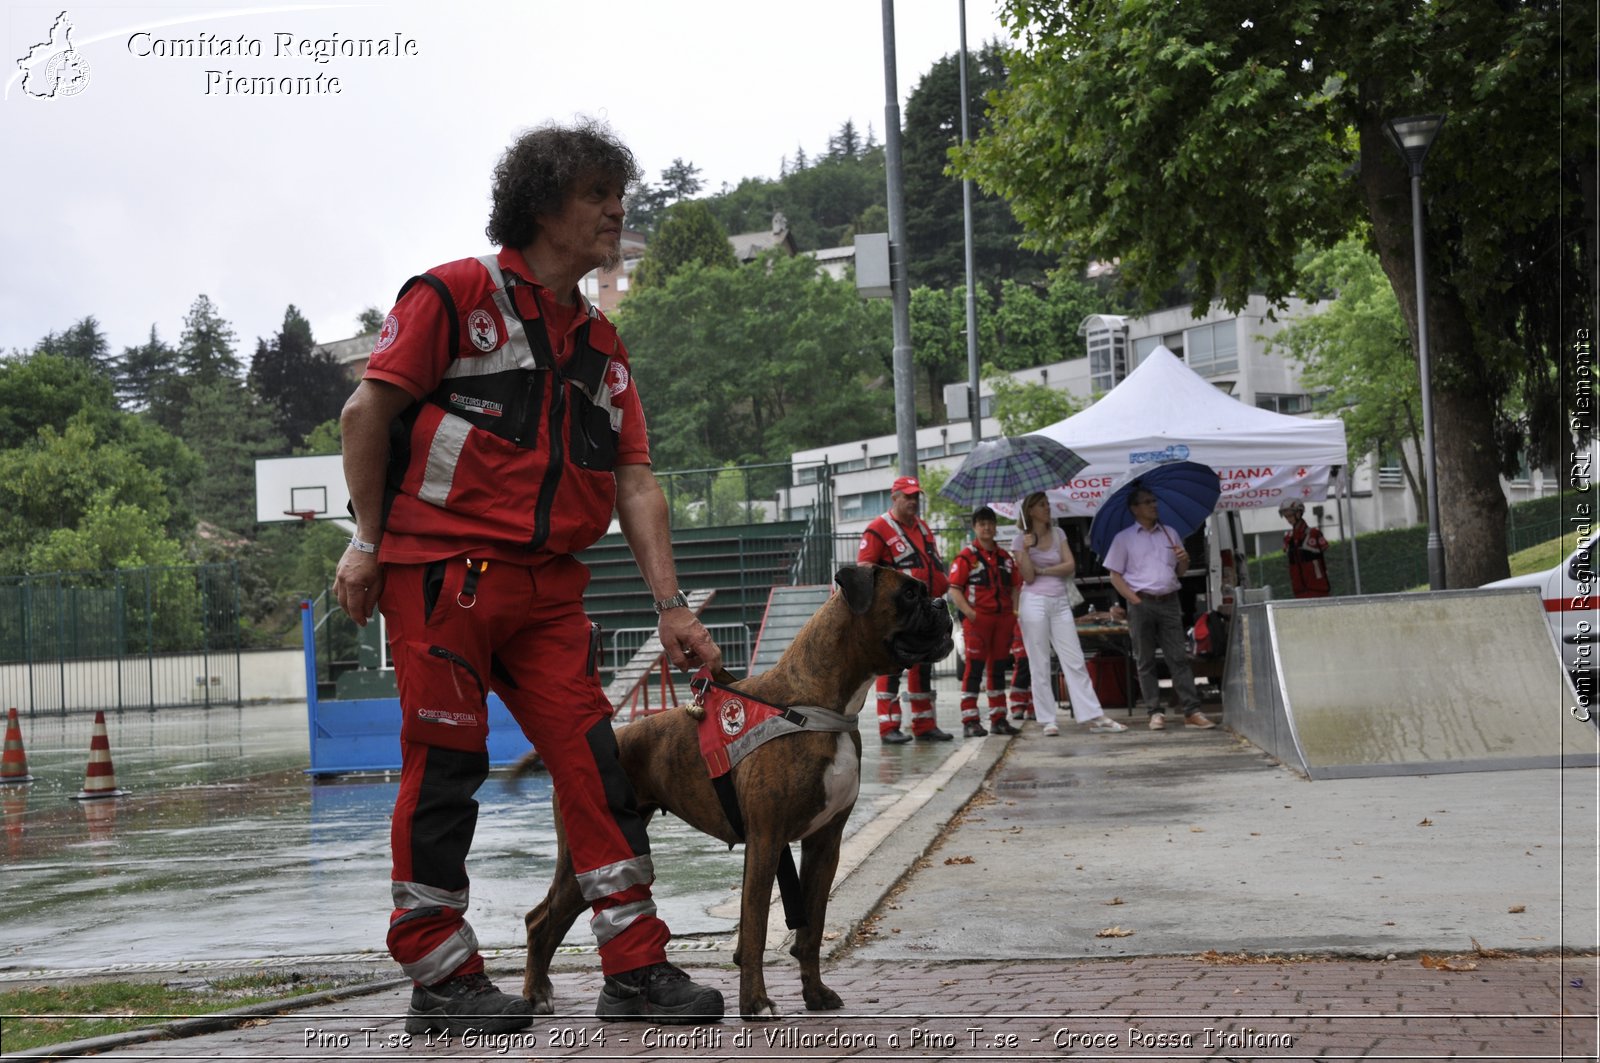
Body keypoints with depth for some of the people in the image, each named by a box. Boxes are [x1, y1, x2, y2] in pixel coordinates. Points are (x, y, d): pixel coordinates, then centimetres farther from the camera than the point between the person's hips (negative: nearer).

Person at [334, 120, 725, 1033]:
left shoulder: (600, 343, 17)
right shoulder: (457, 295, -1)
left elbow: (635, 480, 12)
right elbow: (369, 411, -5)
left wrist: (671, 605, 3)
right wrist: (370, 542, -7)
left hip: (547, 588, 6)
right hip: (444, 571, -6)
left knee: (597, 763, 0)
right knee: (446, 769, -2)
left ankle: (637, 969, 4)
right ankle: (441, 980, 8)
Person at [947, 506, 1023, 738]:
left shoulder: (1005, 556, 15)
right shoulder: (966, 556, -3)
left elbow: (1015, 586, 20)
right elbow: (954, 589, -8)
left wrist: (1015, 610, 5)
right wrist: (969, 612, -19)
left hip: (1003, 618, 6)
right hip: (977, 618, -6)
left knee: (998, 668, 11)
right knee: (975, 667, -7)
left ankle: (999, 719, 18)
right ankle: (970, 721, -7)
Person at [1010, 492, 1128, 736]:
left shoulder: (1058, 534, 11)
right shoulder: (1021, 540, 0)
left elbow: (1070, 565, -1)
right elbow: (1028, 577, -7)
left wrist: (1042, 570, -7)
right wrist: (1026, 550, -19)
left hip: (1060, 602, 4)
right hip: (1035, 602, -4)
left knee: (1075, 661, 0)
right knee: (1040, 665, -1)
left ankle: (1091, 716, -2)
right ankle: (1048, 721, 3)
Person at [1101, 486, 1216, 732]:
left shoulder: (1170, 533, 16)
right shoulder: (1123, 538, 6)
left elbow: (1181, 572, 20)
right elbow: (1115, 575, 2)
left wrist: (1184, 560, -3)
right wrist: (1134, 600, -10)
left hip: (1169, 601, 2)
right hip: (1141, 603, -2)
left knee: (1179, 657, -4)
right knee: (1145, 661, 0)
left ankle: (1191, 711, -7)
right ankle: (1155, 712, 4)